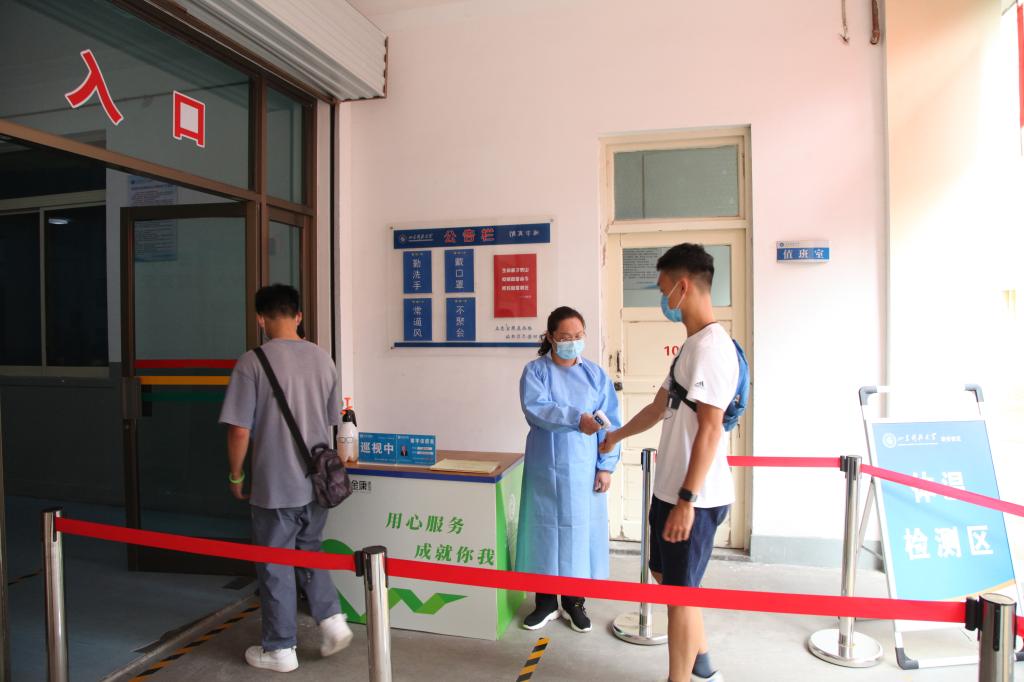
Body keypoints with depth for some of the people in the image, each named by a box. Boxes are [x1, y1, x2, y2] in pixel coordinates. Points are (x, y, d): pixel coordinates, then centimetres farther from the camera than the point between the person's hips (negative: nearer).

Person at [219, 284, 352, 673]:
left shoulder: (252, 362, -14)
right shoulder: (322, 359, 2)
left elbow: (239, 430, -14)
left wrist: (235, 476, 2)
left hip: (274, 486, -5)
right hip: (317, 482, 5)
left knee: (275, 567, 11)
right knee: (309, 553, 24)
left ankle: (280, 649, 24)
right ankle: (332, 620, 16)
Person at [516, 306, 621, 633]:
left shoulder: (596, 374, 3)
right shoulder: (535, 371, -1)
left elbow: (610, 422, 2)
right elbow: (535, 408, -18)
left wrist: (606, 466, -5)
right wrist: (576, 418, -29)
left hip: (583, 468, 1)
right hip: (545, 467, -1)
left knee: (581, 529, 8)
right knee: (545, 528, 7)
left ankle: (574, 602, 27)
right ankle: (546, 603, 24)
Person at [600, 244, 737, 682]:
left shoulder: (711, 345, -18)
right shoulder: (692, 345, 13)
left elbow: (709, 428, -23)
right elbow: (661, 407, 24)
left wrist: (687, 499, -23)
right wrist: (616, 436, 36)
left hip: (695, 496, -10)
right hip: (670, 486, 10)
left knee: (679, 590, 3)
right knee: (664, 573, 21)